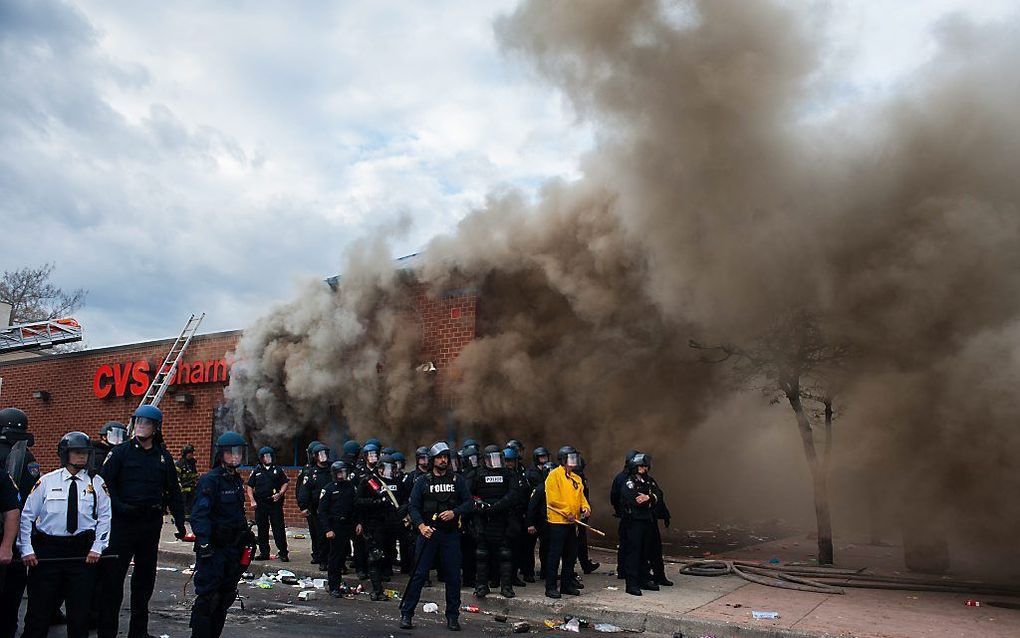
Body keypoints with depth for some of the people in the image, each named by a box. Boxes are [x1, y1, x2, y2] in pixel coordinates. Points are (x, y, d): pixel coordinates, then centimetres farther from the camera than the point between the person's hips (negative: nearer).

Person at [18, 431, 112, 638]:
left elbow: (105, 518, 2)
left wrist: (97, 548, -6)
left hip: (83, 552, 0)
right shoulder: (46, 482, 2)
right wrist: (26, 549, -3)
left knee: (80, 609, 6)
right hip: (47, 550, 0)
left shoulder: (96, 483, 3)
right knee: (39, 608, 4)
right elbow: (27, 516, 4)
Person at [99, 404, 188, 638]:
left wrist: (180, 522, 9)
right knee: (113, 576, -2)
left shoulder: (164, 457, 8)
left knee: (145, 578, 12)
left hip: (151, 524, 4)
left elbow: (173, 492, 12)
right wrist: (119, 506, -20)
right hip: (123, 522, -4)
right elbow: (105, 483, -7)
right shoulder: (121, 452, -1)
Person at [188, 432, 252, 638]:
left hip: (233, 547, 8)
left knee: (225, 597, 14)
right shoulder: (210, 480, -13)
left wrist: (247, 534, 23)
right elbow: (199, 514, -19)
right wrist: (204, 543, -26)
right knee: (207, 596, -5)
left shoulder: (238, 481, 14)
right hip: (213, 547, -8)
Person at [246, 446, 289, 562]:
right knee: (262, 529, 8)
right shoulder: (256, 471, 8)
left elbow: (285, 483, 7)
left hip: (275, 502, -2)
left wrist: (280, 493, -9)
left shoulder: (278, 469, 5)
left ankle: (283, 553, 1)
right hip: (260, 504, 2)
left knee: (279, 528, -3)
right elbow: (249, 486, 9)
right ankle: (264, 552, 18)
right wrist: (252, 501, -1)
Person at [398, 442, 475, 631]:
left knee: (453, 576, 4)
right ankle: (406, 614, 8)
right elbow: (413, 506, -1)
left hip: (450, 534, 1)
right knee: (419, 574, -2)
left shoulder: (457, 480, 7)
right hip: (428, 532, -1)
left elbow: (469, 502, 4)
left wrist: (454, 512, -13)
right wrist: (421, 525, -17)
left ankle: (453, 616, 17)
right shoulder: (422, 482, 4)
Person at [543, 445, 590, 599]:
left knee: (571, 555, 14)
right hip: (558, 521, -8)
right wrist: (567, 512, -17)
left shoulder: (576, 478, 14)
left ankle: (567, 584, 25)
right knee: (555, 555, -3)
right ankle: (550, 587, 5)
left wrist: (586, 507, -5)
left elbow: (581, 496, 15)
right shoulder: (554, 475, -11)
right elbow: (553, 499, -18)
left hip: (572, 522, 8)